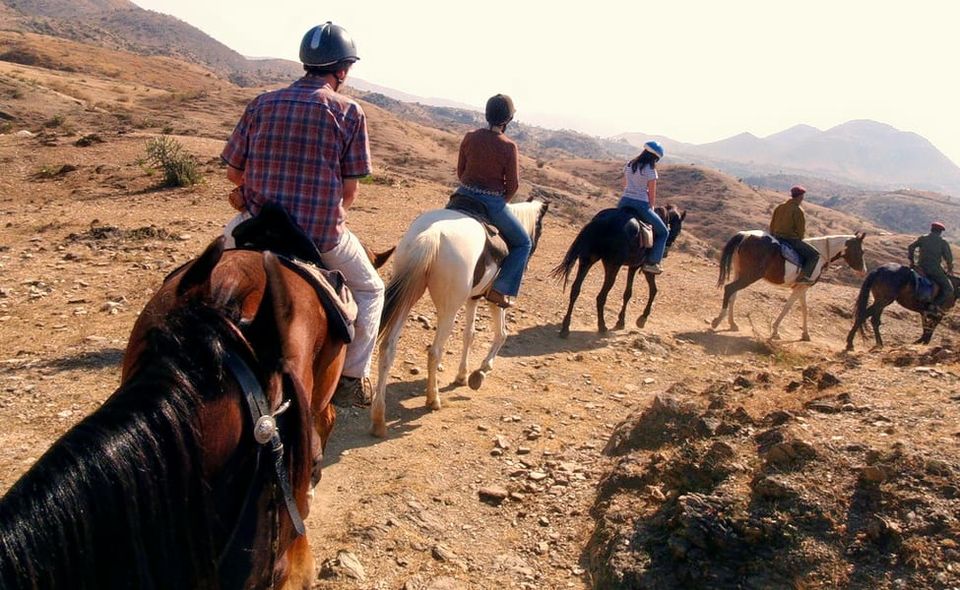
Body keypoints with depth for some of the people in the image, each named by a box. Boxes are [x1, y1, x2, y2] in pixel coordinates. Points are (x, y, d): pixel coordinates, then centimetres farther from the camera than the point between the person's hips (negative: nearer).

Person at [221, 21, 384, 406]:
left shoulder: (261, 105, 5)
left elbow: (233, 173, 7)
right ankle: (351, 380, 20)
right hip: (322, 236, -3)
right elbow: (350, 190, -5)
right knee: (369, 290, 23)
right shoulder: (349, 112, -5)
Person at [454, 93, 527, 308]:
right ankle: (500, 290, 6)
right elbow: (513, 185, -10)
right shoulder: (509, 147, -14)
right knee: (523, 243, 14)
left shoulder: (470, 138, -3)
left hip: (465, 195, 4)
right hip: (492, 202, -4)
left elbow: (460, 172, 5)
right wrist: (501, 201, 8)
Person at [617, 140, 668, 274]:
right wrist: (651, 208, 11)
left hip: (624, 202, 6)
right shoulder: (650, 170, -8)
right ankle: (651, 262, 2)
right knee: (663, 232, 11)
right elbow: (652, 193, -3)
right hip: (641, 205, -6)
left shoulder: (629, 165, 10)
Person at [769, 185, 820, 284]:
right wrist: (799, 240, 6)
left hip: (777, 238, 8)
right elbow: (801, 229, -11)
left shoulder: (780, 207, 7)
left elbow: (772, 224, 12)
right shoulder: (798, 210, -14)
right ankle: (802, 277, -13)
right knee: (815, 255, -1)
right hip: (792, 239, -8)